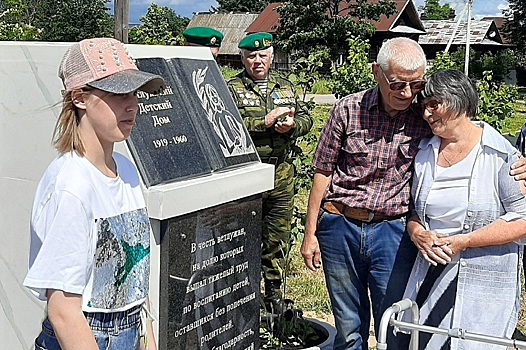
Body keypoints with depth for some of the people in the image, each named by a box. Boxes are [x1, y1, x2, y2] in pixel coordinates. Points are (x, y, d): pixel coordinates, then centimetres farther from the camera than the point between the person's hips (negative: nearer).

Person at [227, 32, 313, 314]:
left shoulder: (286, 87, 16)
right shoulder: (232, 89, -1)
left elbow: (306, 118, 15)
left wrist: (291, 125, -8)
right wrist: (265, 122, -19)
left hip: (281, 174, 5)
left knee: (279, 234, 12)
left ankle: (273, 291, 26)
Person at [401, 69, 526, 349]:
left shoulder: (502, 155, -9)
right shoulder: (425, 152, 9)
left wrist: (463, 242, -17)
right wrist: (417, 233, -6)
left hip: (483, 281, -5)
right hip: (430, 272, 5)